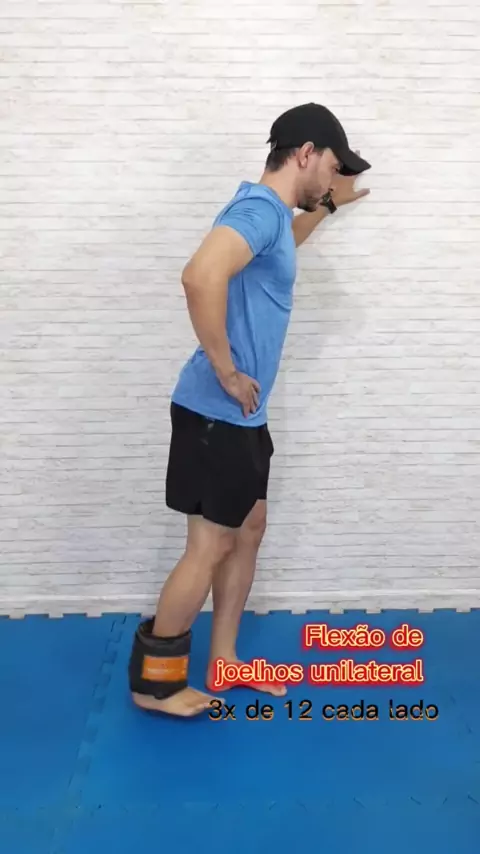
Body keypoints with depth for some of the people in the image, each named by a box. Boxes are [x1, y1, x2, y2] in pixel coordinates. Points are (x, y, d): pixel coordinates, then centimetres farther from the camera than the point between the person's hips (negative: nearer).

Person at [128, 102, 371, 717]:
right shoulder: (259, 207, -17)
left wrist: (327, 207, 37)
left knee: (249, 529, 16)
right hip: (217, 412, -10)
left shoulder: (272, 212, 15)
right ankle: (153, 682, 15)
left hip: (241, 413, 10)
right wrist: (227, 372, -26)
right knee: (210, 548, -1)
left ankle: (223, 660, 30)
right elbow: (201, 276, -36)